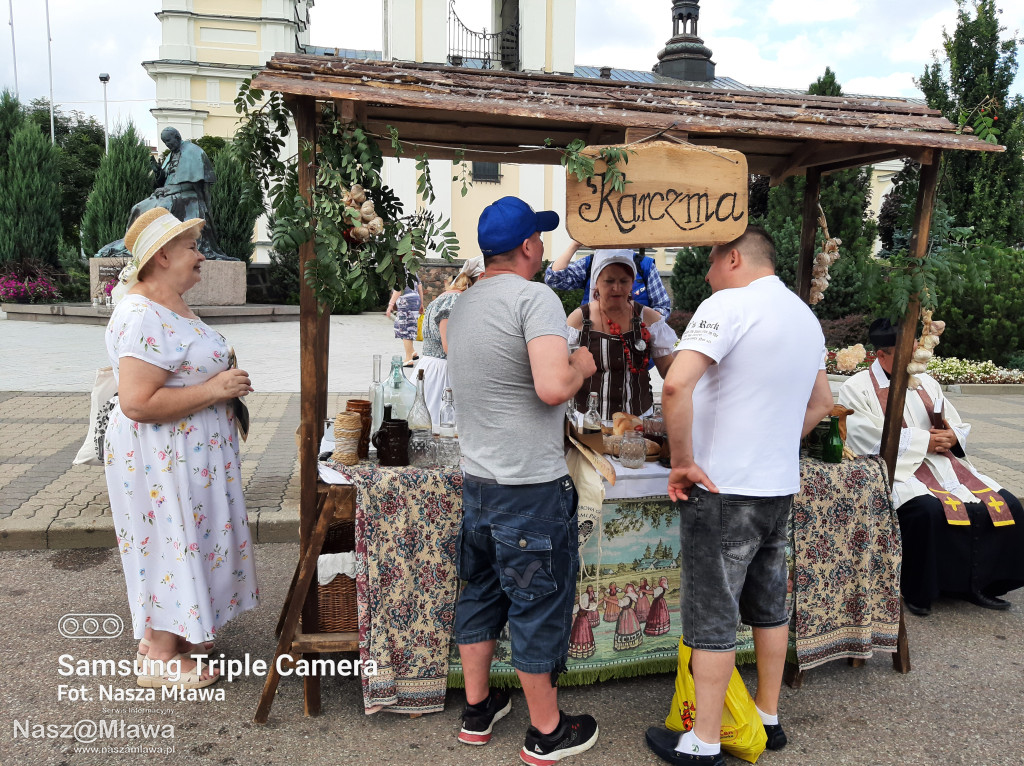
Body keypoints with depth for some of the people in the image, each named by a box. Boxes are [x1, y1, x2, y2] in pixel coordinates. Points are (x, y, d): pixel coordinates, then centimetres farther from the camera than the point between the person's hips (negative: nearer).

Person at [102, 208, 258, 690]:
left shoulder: (172, 306, 11)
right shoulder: (143, 318, -23)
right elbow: (138, 402, -30)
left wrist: (223, 379, 10)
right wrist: (213, 390, -24)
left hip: (187, 454, 10)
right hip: (162, 458, -10)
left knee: (185, 545, 19)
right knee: (172, 547, 2)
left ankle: (166, 633, 36)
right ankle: (158, 660, 18)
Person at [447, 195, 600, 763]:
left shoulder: (461, 307, 10)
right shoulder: (535, 297, -16)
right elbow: (553, 387, -29)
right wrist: (581, 365, -8)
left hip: (476, 478, 8)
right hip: (531, 487, -8)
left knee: (480, 593, 19)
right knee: (539, 606, 6)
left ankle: (476, 710, 35)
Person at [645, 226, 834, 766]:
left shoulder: (729, 304, -15)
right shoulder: (806, 317, 12)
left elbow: (676, 385, -30)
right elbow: (820, 404, 23)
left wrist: (683, 462, -20)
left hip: (722, 488, -8)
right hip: (780, 487, 8)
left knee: (712, 616, 2)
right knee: (769, 605, 19)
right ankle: (768, 718, 34)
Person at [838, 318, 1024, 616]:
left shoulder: (926, 382, 19)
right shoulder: (857, 388, -1)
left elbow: (959, 427, 19)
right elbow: (872, 439, -14)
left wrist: (952, 436, -5)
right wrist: (924, 440, -12)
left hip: (944, 465, 7)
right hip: (897, 469, -7)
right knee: (928, 510, -35)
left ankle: (977, 583, 0)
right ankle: (916, 591, -15)